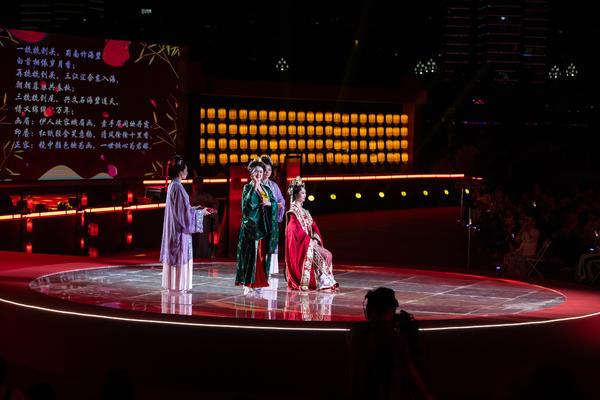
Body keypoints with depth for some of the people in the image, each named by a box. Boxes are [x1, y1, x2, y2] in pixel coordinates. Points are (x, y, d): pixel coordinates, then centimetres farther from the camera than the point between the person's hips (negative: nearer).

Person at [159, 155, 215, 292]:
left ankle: (172, 285, 16)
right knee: (180, 256, -4)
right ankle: (178, 286, -1)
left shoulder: (172, 186, 12)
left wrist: (199, 210, 17)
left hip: (173, 228, 10)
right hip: (179, 229, -10)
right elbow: (185, 210, -18)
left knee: (173, 255, 12)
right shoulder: (177, 188, -18)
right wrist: (201, 213, -6)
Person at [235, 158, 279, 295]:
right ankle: (248, 285, -7)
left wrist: (269, 203, -8)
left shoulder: (266, 189, 16)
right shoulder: (247, 188, -1)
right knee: (252, 254, -8)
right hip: (252, 225, -6)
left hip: (264, 226, 6)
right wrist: (255, 186, -16)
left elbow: (275, 203, 13)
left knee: (262, 254, 4)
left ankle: (259, 283, 9)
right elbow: (248, 203, -18)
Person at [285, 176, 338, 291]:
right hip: (300, 244, -8)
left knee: (327, 254, -10)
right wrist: (309, 240, -16)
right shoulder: (293, 211, -7)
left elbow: (313, 227, 14)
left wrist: (316, 239, -3)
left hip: (309, 242, 8)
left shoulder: (304, 211, 20)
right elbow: (297, 230, -15)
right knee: (320, 256, -23)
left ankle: (326, 281, -12)